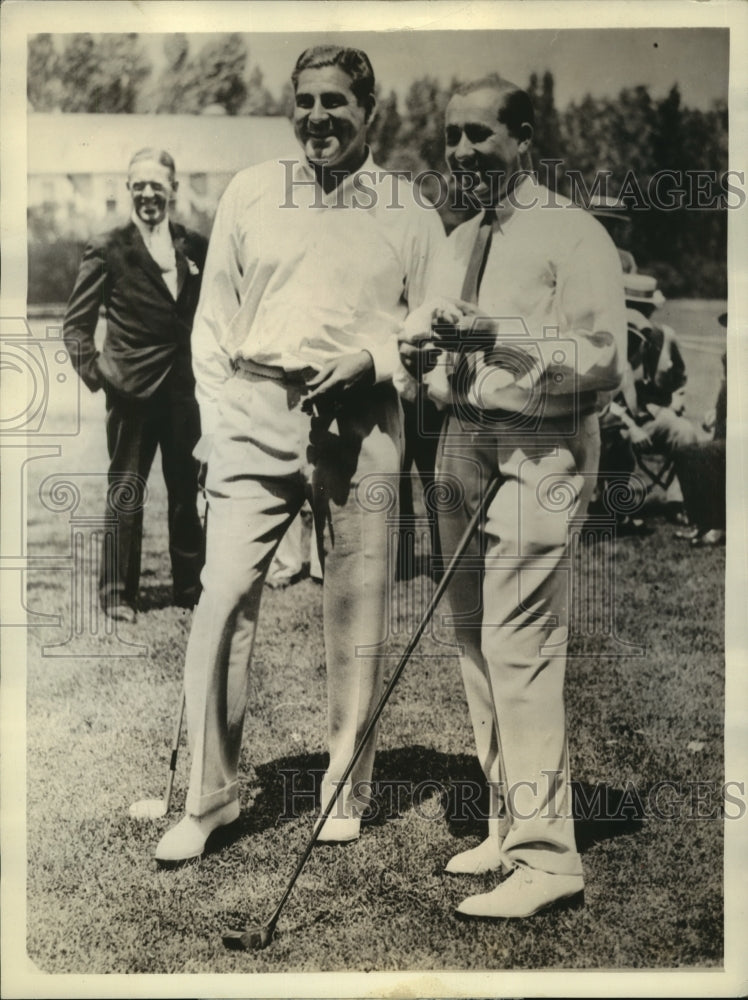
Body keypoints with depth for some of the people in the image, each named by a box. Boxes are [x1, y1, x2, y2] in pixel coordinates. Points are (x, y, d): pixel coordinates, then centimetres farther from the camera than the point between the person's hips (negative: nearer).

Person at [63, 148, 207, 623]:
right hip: (132, 389, -3)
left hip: (186, 388, 3)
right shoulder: (107, 249, -1)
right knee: (126, 494, 4)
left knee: (187, 493, 11)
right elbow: (76, 323, 1)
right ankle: (117, 594, 15)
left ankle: (191, 588, 24)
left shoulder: (196, 247, 8)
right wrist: (95, 373, -8)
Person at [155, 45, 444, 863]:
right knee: (224, 595, -8)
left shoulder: (409, 214, 8)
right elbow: (214, 314, 11)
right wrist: (218, 418, 2)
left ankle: (344, 792, 20)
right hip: (257, 413, 1)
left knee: (355, 612, 4)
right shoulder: (250, 192, 11)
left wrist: (371, 359, -10)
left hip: (360, 423, 0)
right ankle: (208, 794, 6)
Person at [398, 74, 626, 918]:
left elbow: (604, 359, -13)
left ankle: (545, 854, 0)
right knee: (476, 649, 11)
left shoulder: (572, 236, -5)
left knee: (519, 653, -11)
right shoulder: (455, 243, 20)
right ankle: (507, 826, 24)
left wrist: (501, 336, -21)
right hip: (460, 447, 8)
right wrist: (420, 353, 1)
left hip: (536, 455, -8)